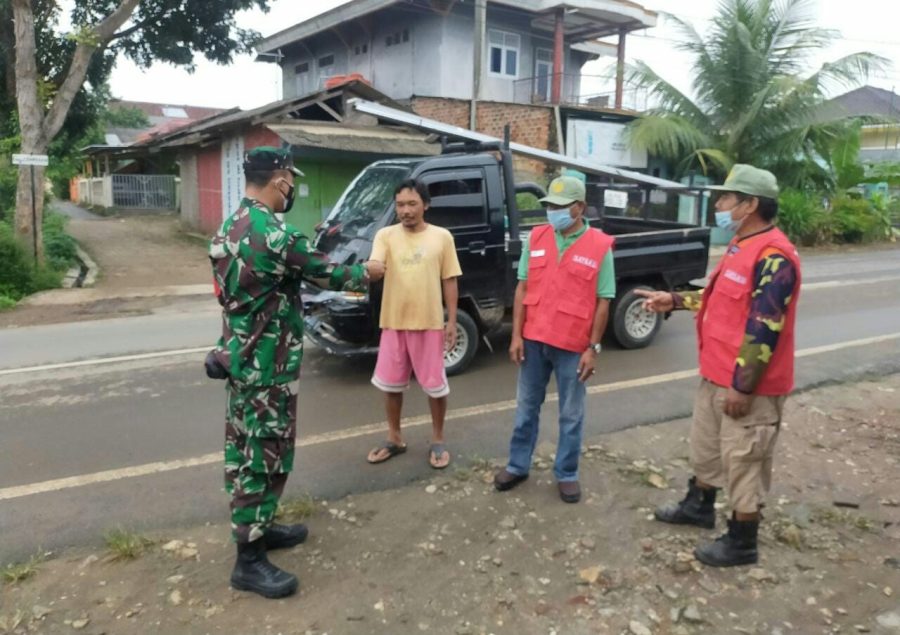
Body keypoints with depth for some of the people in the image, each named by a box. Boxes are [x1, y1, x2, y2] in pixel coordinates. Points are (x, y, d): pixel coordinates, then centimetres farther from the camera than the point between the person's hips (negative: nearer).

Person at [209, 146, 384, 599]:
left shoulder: (230, 228, 8)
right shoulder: (274, 233, -22)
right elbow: (325, 274, -9)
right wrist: (366, 272, 6)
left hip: (240, 356, 10)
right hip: (266, 364, -10)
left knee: (246, 447, 18)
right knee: (265, 453, -2)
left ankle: (255, 527, 34)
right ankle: (249, 560, 8)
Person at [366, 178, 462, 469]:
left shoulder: (442, 237, 0)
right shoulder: (386, 235, 1)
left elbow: (449, 281, 2)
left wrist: (452, 321, -2)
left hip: (430, 323, -2)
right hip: (394, 323, 2)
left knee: (435, 385, 6)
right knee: (390, 384, 12)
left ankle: (437, 441, 25)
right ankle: (394, 439, 31)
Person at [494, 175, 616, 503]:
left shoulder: (600, 246, -6)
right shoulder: (535, 238, 2)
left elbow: (603, 302, -4)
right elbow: (522, 288, 4)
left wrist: (593, 347, -8)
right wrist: (516, 335, -1)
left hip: (573, 346, -2)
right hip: (533, 339, 3)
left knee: (571, 415, 11)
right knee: (526, 407, 15)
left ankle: (567, 474, 27)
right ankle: (518, 465, 31)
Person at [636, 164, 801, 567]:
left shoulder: (773, 256, -22)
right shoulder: (741, 245, 10)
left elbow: (764, 329, -25)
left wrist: (742, 386, -23)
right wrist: (675, 301, 14)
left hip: (749, 385, -10)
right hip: (718, 375, 10)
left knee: (743, 460, 4)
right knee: (705, 445, 23)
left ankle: (742, 543, 19)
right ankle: (699, 506, 43)